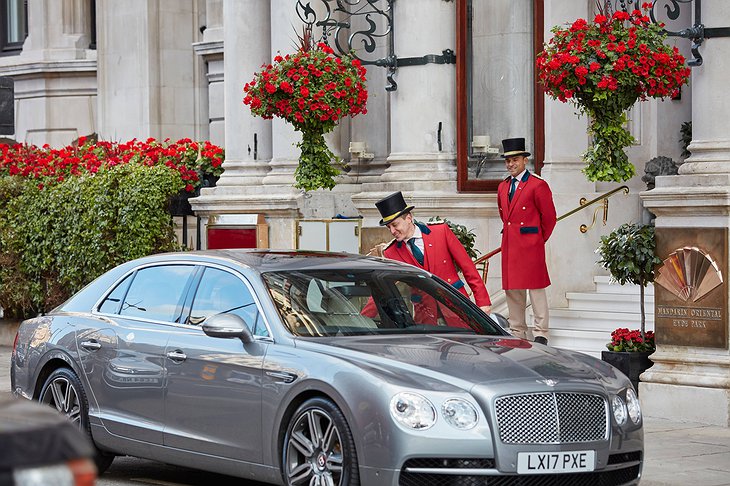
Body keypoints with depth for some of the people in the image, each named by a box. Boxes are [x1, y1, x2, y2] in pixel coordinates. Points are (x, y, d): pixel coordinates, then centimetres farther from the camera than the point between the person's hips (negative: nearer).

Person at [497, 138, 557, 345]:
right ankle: (517, 333, 14)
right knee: (512, 289, 7)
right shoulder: (503, 187, 14)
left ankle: (540, 333, 1)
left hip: (531, 245, -7)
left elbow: (549, 217, -2)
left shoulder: (538, 185, -6)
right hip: (509, 245, 7)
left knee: (536, 287, -3)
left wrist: (539, 239, 5)